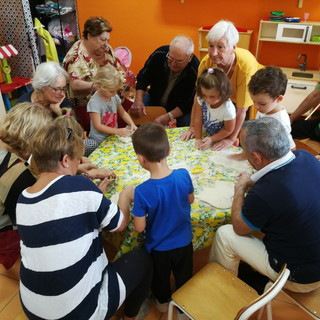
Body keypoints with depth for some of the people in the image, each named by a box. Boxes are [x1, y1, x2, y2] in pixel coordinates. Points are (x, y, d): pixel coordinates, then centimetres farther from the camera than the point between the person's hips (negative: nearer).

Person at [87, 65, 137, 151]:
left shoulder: (114, 97, 2)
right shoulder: (94, 102, -18)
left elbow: (123, 113, 17)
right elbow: (98, 126, -19)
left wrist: (132, 124, -1)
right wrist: (118, 131, -26)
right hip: (99, 141, -7)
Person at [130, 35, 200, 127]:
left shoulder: (195, 71, -29)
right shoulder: (159, 54, -21)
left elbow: (188, 103, -22)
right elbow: (143, 78, -7)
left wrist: (168, 116, -35)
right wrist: (138, 101, -22)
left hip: (180, 108, -2)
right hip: (154, 98, 2)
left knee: (186, 122, -30)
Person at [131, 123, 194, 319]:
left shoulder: (142, 191, -32)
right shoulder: (184, 175, -23)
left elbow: (139, 228, -21)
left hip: (159, 246, -2)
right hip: (184, 241, 2)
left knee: (160, 276, 29)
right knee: (184, 276, 28)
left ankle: (163, 302, 56)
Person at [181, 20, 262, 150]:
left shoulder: (246, 65, -40)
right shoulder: (206, 62, -29)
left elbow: (241, 110, -32)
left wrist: (231, 139, -25)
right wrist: (193, 127, -15)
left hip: (251, 97, -3)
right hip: (225, 97, 4)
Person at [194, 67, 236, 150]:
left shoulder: (228, 109, -29)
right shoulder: (200, 100, -19)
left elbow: (228, 130, -17)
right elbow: (198, 121, -11)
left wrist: (211, 140, -19)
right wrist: (198, 139, -14)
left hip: (222, 140, -3)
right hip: (207, 135, 4)